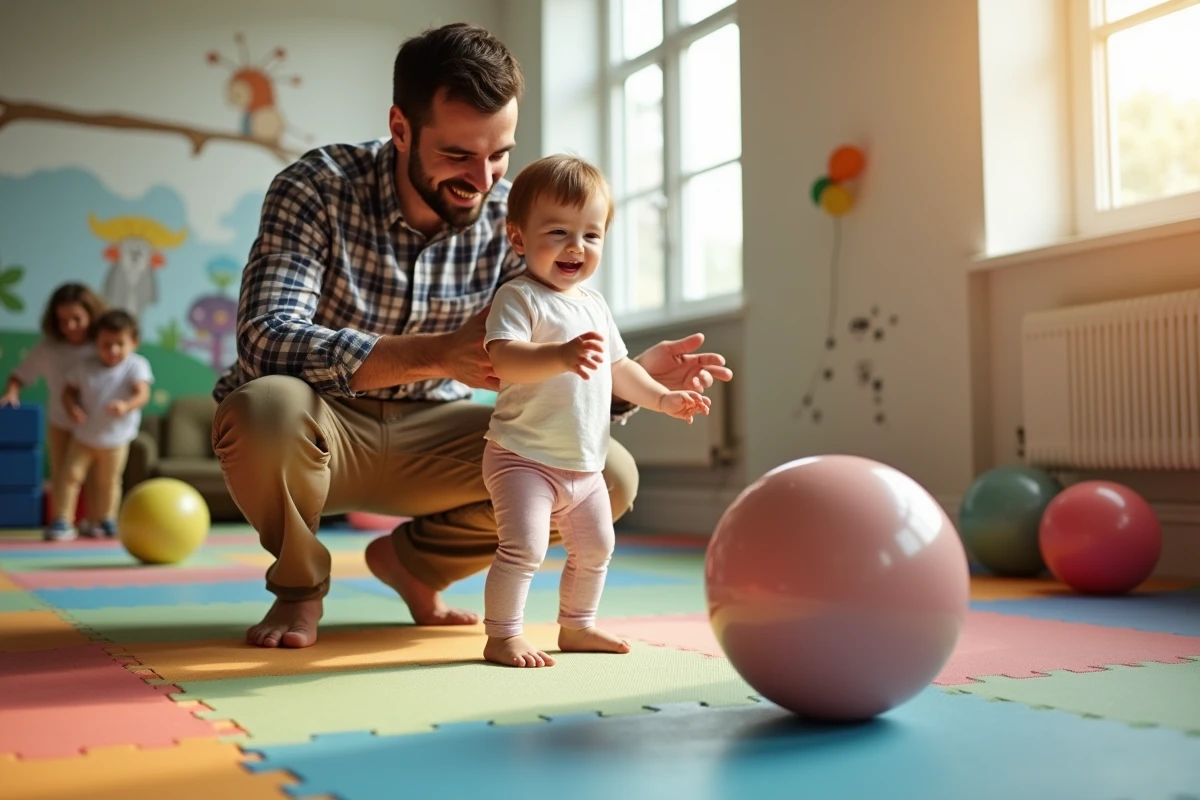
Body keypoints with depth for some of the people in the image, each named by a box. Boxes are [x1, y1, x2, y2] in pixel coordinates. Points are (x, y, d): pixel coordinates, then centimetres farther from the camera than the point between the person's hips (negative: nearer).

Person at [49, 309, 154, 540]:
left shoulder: (136, 366, -16)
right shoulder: (85, 366, -7)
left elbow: (143, 394, -29)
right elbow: (68, 391, 2)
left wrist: (126, 406, -49)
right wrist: (72, 408, -19)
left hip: (116, 439, -1)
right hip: (84, 436, 1)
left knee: (109, 481, 12)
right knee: (70, 474, -4)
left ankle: (105, 520, 30)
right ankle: (61, 521, 5)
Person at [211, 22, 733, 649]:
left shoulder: (512, 218, -8)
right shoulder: (317, 188, -18)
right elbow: (265, 339, -33)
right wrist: (437, 354, -46)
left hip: (429, 435, 3)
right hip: (322, 429, -3)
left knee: (610, 475, -15)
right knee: (262, 407, -39)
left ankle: (411, 561, 10)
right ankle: (299, 585, -4)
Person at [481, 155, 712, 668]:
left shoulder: (594, 304, 13)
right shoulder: (518, 297, -13)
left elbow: (618, 368, 24)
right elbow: (503, 360, -31)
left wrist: (663, 398, 15)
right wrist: (562, 356, -46)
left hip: (585, 465, 8)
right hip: (523, 457, -8)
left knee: (595, 548, 17)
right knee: (524, 547, -18)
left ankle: (576, 626, 35)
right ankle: (502, 636, -3)